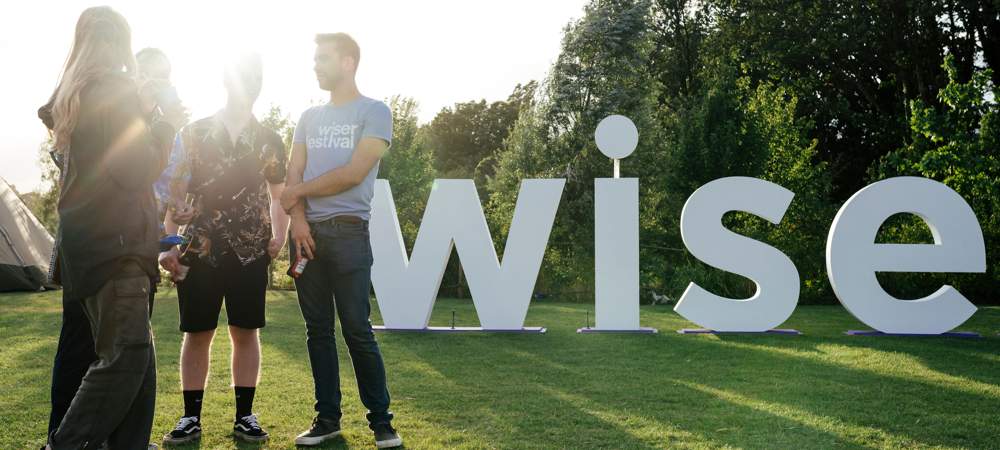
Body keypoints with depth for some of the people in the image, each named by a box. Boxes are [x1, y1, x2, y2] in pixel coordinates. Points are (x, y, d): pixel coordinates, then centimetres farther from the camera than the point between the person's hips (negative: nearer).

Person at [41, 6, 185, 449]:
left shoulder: (70, 93, 17)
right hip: (115, 239, -9)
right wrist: (165, 124, 0)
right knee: (124, 355, -7)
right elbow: (136, 170, -14)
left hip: (86, 239, 9)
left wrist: (142, 112, 21)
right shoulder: (117, 89, -9)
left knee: (135, 353, 10)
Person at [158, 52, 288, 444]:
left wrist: (279, 237, -1)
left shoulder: (270, 141, 9)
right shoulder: (193, 133, 5)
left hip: (251, 251, 1)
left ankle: (244, 415, 14)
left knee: (246, 332, 5)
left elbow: (279, 195, 15)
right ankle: (191, 416, 14)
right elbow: (175, 193, 3)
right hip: (199, 249, -1)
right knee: (196, 333, 4)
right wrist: (168, 244, -5)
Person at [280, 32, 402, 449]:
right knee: (318, 330, 6)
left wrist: (299, 191, -1)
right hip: (307, 232, 5)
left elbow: (354, 173, -10)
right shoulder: (309, 117, 17)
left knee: (357, 329, -7)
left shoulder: (374, 112, 0)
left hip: (348, 231, -5)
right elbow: (293, 176, 10)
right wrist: (298, 220, -8)